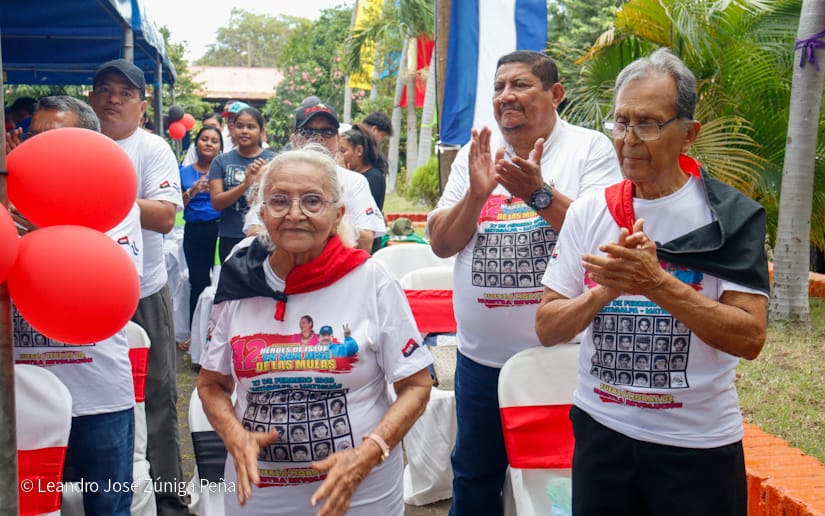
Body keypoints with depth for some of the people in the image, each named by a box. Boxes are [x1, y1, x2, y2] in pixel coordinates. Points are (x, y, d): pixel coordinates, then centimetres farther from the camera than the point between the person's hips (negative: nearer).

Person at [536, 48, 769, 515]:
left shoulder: (729, 215, -8)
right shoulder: (589, 213, 0)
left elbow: (750, 337, -16)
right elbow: (548, 329, -2)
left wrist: (656, 283, -25)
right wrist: (609, 288, -19)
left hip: (699, 444, -2)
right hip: (601, 429, 3)